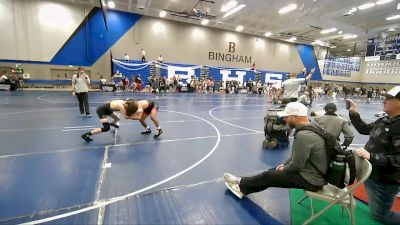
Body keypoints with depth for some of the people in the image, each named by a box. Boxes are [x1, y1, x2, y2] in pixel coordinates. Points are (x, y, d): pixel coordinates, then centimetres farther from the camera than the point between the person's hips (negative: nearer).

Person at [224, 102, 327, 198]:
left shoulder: (303, 135, -29)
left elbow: (296, 165, -25)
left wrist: (284, 168, -5)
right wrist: (284, 165, 9)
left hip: (311, 179, -9)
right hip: (316, 174, 9)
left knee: (269, 176, 0)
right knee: (273, 171, 13)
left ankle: (241, 184, 22)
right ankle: (243, 186, 23)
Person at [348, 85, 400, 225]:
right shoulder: (385, 121, 0)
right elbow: (364, 129, 14)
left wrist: (371, 156, -34)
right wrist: (353, 113, 5)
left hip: (384, 181, -8)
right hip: (371, 173, 8)